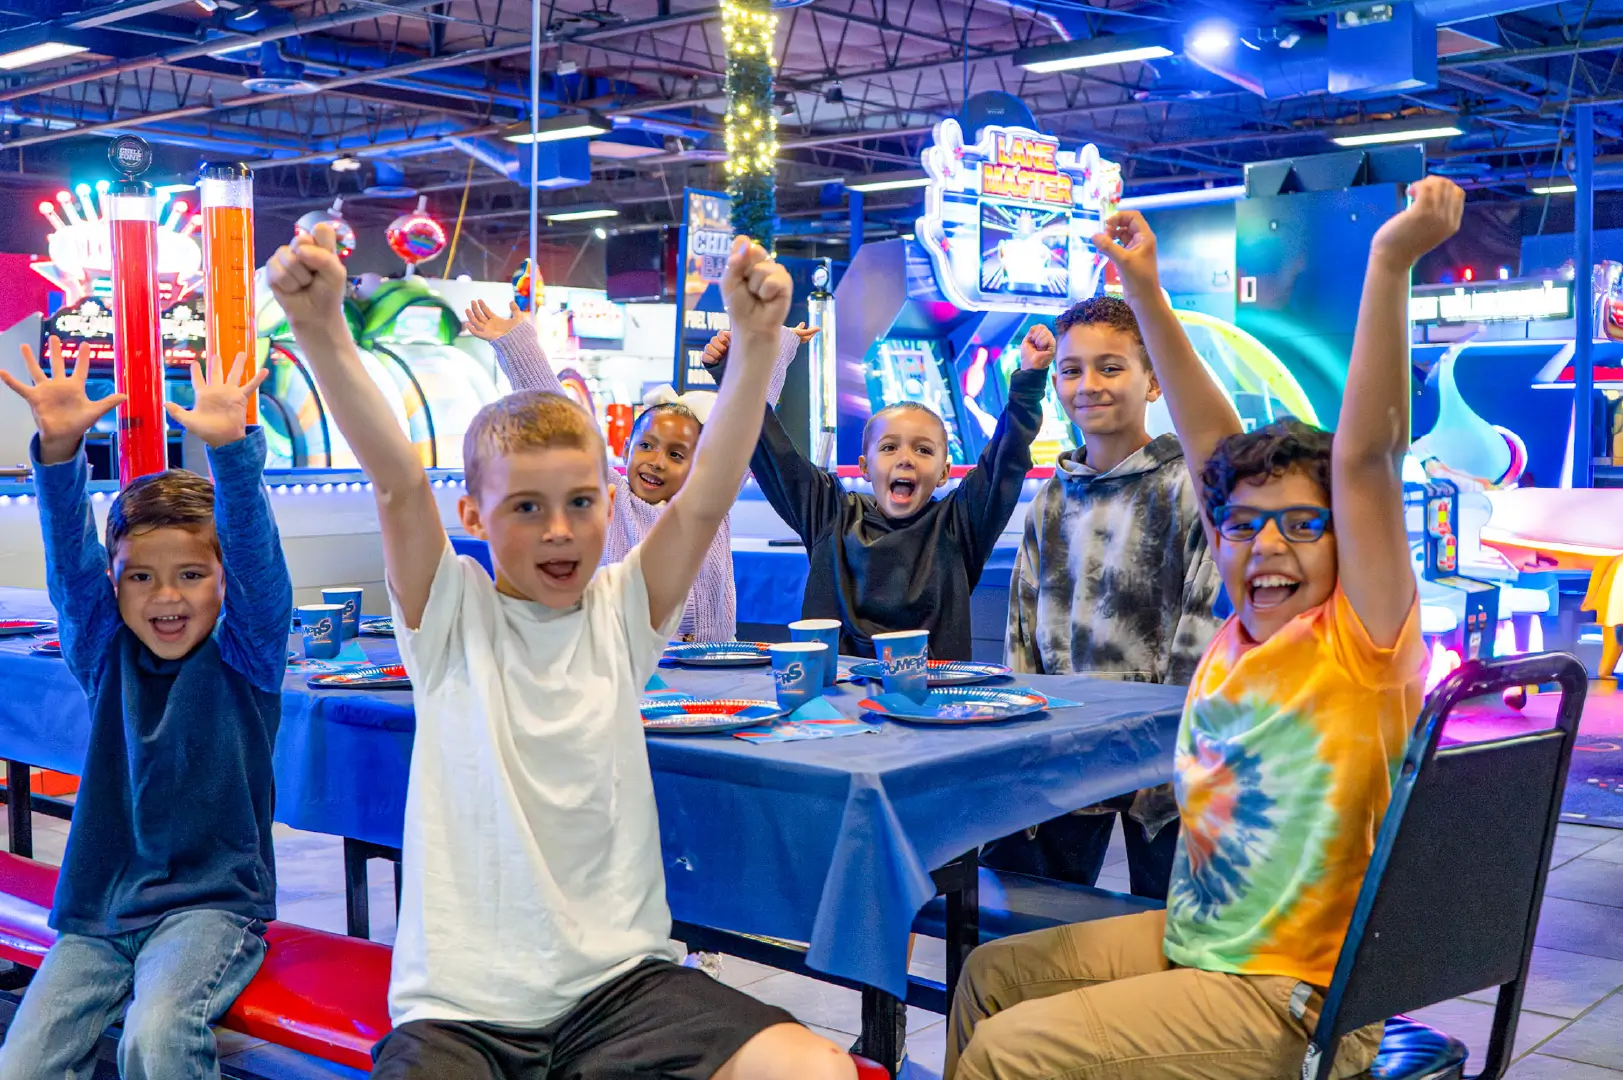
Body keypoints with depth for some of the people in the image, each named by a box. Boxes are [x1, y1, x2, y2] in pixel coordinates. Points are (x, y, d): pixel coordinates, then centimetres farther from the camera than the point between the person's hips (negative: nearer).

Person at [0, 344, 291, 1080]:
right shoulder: (104, 655, 6)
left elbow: (257, 558, -17)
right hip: (96, 912, 4)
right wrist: (60, 449, -24)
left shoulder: (244, 656, -1)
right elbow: (69, 556, -7)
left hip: (212, 901, -3)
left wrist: (231, 450, -33)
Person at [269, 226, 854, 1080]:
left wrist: (757, 342, -22)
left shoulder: (621, 613, 5)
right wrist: (322, 334, -30)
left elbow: (705, 502, -9)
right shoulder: (452, 617, 0)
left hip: (621, 978, 2)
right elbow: (398, 485, -15)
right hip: (461, 1002, -2)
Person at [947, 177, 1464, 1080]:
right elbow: (1213, 447, 5)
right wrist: (1146, 295, 8)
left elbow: (1365, 455, -27)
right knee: (991, 974, 19)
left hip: (1293, 999, -8)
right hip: (1190, 942, 8)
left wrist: (1392, 265, -33)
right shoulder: (1242, 634, 2)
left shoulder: (1359, 643, -15)